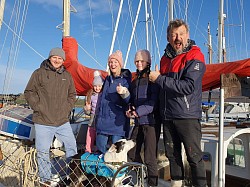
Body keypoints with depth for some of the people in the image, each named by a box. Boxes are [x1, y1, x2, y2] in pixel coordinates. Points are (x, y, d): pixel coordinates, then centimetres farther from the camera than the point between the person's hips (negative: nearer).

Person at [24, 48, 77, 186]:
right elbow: (29, 92, 1)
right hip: (43, 122, -3)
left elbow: (72, 94, 19)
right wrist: (38, 107, -7)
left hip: (63, 121, 4)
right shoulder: (39, 73, -1)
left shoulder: (67, 76, 10)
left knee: (72, 146, 10)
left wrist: (67, 108, 6)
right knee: (43, 152, 5)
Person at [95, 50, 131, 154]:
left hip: (117, 122, -6)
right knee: (100, 149, 10)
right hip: (102, 120, 6)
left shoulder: (125, 79, -5)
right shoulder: (107, 79, 14)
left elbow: (129, 100, -17)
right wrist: (98, 114, 26)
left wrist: (124, 93, -38)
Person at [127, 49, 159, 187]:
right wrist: (129, 109, 2)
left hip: (150, 120, -7)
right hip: (138, 122, 8)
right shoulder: (135, 81, 19)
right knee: (132, 153, 13)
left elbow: (154, 101, -14)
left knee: (149, 157, -6)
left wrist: (138, 112, -18)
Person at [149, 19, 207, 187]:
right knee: (172, 154, 16)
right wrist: (161, 110, 15)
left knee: (194, 156, 0)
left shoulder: (195, 56, -9)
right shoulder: (166, 58, 13)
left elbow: (188, 86, -21)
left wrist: (159, 79, -17)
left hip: (187, 116, -6)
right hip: (168, 116, 7)